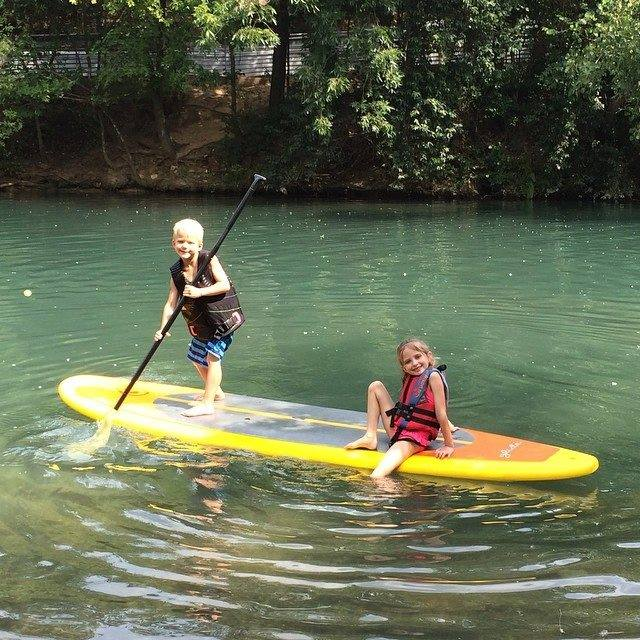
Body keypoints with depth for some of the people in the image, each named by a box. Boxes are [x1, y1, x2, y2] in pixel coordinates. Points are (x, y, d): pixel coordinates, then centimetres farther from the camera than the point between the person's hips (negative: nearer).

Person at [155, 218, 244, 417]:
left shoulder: (208, 260, -16)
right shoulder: (176, 273, -3)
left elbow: (224, 285, -23)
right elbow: (171, 303, -4)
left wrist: (200, 292, -33)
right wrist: (163, 328, -13)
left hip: (224, 317, -7)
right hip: (202, 324, 7)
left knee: (212, 356, -13)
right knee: (197, 357, 18)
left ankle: (207, 404, -12)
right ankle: (215, 391, 40)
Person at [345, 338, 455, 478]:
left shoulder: (434, 376, -12)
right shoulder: (409, 377, 10)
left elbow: (440, 413, -14)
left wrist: (449, 445, -13)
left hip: (415, 440, -9)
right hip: (397, 429, 9)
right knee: (375, 386, 7)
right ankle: (370, 438, -1)